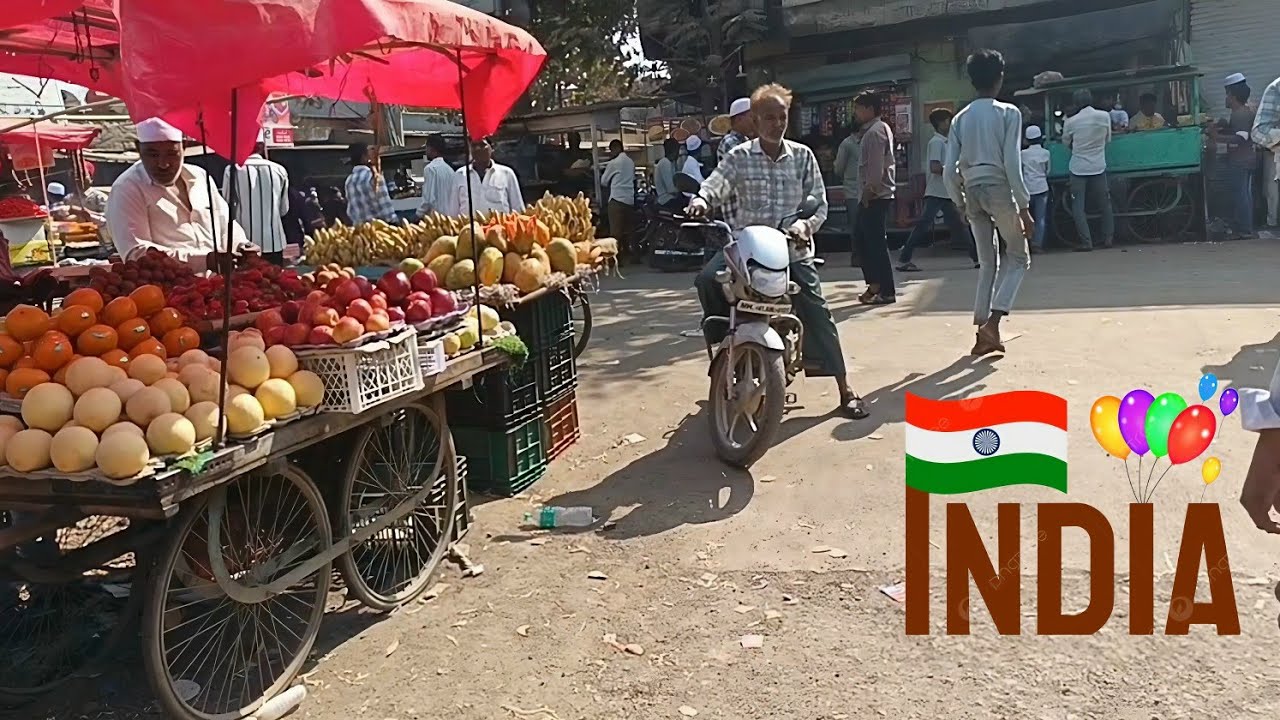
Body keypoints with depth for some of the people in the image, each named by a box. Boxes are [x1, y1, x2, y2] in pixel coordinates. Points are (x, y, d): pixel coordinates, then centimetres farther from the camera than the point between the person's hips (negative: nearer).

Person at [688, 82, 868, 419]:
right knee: (707, 279, -26)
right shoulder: (739, 157, 1)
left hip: (792, 247, 0)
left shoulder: (802, 156, 5)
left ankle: (845, 389, 5)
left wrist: (805, 224, -17)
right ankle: (721, 343, -2)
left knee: (817, 314, -5)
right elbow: (717, 184, -14)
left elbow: (819, 202, 4)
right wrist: (701, 200, -37)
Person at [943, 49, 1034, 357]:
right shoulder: (1008, 113, -4)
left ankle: (983, 331, 9)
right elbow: (1012, 164, -12)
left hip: (972, 191, 5)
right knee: (1018, 257, 10)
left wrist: (960, 203, 16)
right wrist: (1024, 206, -8)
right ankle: (993, 322, -8)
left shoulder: (961, 118, 9)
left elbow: (949, 170, 5)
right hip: (999, 189, -5)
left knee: (987, 263, 13)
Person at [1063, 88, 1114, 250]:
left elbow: (1066, 143, 8)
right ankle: (1108, 238, 16)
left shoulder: (1071, 122, -8)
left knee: (1078, 207, 1)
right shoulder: (1104, 116, -4)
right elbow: (1108, 140, 9)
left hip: (1078, 168, -2)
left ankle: (1086, 242, -5)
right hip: (1098, 167, 2)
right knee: (1105, 204, 14)